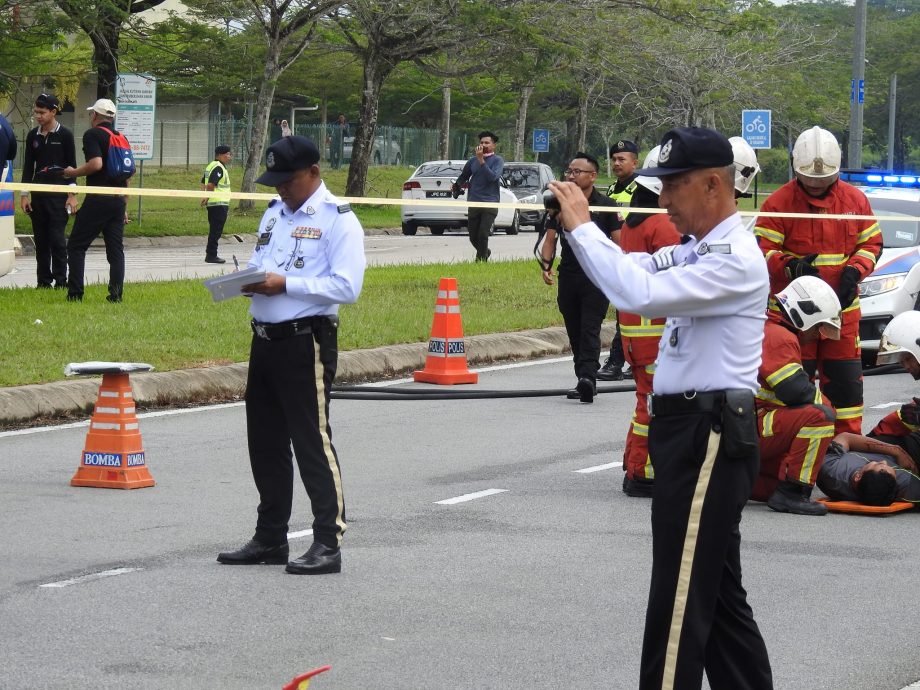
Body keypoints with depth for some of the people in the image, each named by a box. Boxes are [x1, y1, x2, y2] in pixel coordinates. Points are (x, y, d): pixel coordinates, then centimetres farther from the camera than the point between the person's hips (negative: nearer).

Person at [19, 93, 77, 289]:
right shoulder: (33, 136, 11)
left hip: (58, 194, -5)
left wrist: (72, 195, -6)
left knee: (57, 238, -8)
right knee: (40, 239, 5)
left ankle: (60, 281, -4)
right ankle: (44, 281, 10)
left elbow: (72, 166, -2)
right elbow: (28, 166, 14)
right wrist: (24, 194, 8)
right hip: (38, 194, 5)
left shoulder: (65, 135, -2)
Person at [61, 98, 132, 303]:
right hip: (118, 200, 7)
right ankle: (116, 294, -1)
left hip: (97, 200, -7)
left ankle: (75, 293, -6)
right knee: (116, 248, 7)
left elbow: (96, 163, -21)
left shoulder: (92, 134, -6)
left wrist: (73, 173, -5)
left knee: (76, 246, 0)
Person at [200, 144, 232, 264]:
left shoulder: (211, 166, 18)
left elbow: (203, 182, 21)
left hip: (212, 204, 10)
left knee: (214, 230, 15)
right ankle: (211, 255, -5)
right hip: (219, 204, -10)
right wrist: (207, 197, -13)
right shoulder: (218, 168, -14)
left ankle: (210, 254, 20)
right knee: (216, 231, -6)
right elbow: (211, 185, -24)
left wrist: (206, 197, 14)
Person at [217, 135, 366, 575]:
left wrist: (285, 284, -20)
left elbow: (347, 287, -17)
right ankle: (270, 539, 23)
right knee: (265, 443, 13)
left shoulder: (338, 220, -8)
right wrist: (250, 281, 1)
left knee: (312, 441, -6)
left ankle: (328, 544, -2)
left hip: (307, 343, -8)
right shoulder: (274, 213, 17)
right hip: (265, 339, 8)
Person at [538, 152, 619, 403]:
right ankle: (585, 382, 16)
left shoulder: (605, 206, -1)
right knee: (574, 332, 9)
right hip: (568, 276, 5)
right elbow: (551, 237, 13)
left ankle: (587, 376, -25)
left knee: (590, 330, -14)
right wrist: (546, 264, -3)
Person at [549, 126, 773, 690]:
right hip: (692, 431, 10)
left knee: (680, 601, -9)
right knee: (718, 593, 16)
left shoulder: (737, 260, -16)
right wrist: (575, 226, 1)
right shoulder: (697, 250, 15)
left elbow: (639, 294, -26)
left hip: (710, 437, -10)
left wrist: (582, 226, -18)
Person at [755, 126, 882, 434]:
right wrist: (791, 266, -26)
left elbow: (872, 243, 12)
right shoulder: (779, 202, -6)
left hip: (842, 306, 3)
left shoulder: (855, 199, 5)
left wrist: (854, 270, -7)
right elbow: (761, 251, -8)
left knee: (845, 381, 7)